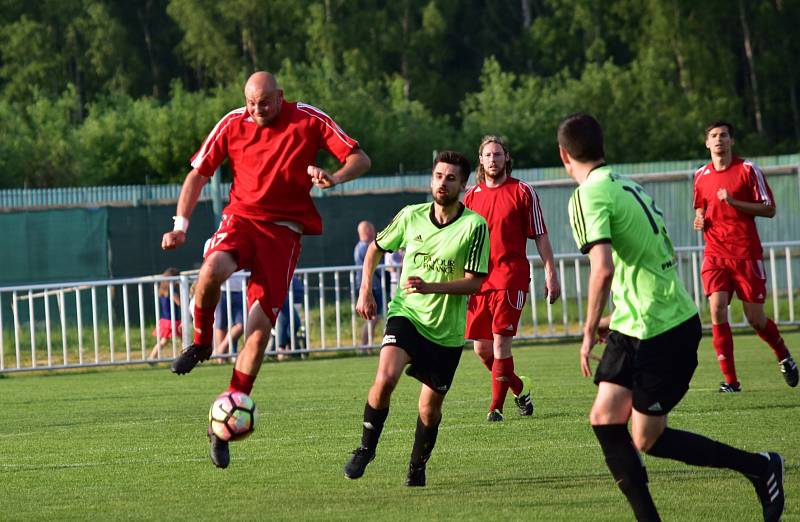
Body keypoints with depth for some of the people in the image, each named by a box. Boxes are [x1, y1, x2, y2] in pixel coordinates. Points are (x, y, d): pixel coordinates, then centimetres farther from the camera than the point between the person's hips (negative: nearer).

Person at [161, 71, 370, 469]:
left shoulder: (309, 120, -3)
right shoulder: (233, 124, 2)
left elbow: (359, 159, -3)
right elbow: (198, 174, 8)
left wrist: (335, 178, -26)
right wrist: (181, 225, -5)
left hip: (283, 230, -1)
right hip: (241, 216, 1)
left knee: (260, 327, -9)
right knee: (212, 271, -35)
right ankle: (200, 344, -7)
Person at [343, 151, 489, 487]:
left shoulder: (475, 226, -11)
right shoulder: (412, 216, -2)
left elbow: (474, 282, -14)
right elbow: (376, 248, 17)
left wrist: (431, 287, -27)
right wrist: (365, 290, 9)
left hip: (447, 329, -1)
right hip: (406, 312, 1)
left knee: (430, 407, 6)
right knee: (386, 378, -24)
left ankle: (417, 467, 32)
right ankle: (366, 448, -4)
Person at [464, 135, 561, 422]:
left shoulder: (522, 192, 1)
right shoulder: (472, 196, 11)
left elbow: (540, 236, 2)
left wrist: (550, 274, -3)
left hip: (511, 277, -4)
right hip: (479, 279, 4)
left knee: (500, 342, -12)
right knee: (481, 348, 4)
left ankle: (496, 407, -5)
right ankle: (519, 388, 26)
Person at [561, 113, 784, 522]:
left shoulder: (589, 195, -15)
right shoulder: (625, 185, 14)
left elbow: (602, 269, -27)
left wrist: (590, 330, -16)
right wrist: (616, 318, 26)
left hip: (658, 333, -9)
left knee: (647, 440, 1)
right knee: (605, 419, 4)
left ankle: (760, 468, 11)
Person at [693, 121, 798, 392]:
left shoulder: (748, 170, -3)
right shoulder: (701, 175, 9)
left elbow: (769, 209, -6)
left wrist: (734, 202, -17)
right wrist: (700, 219, 1)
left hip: (746, 254, -3)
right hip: (715, 255, 3)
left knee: (755, 318, 1)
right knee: (717, 310, -15)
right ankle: (730, 380, -10)